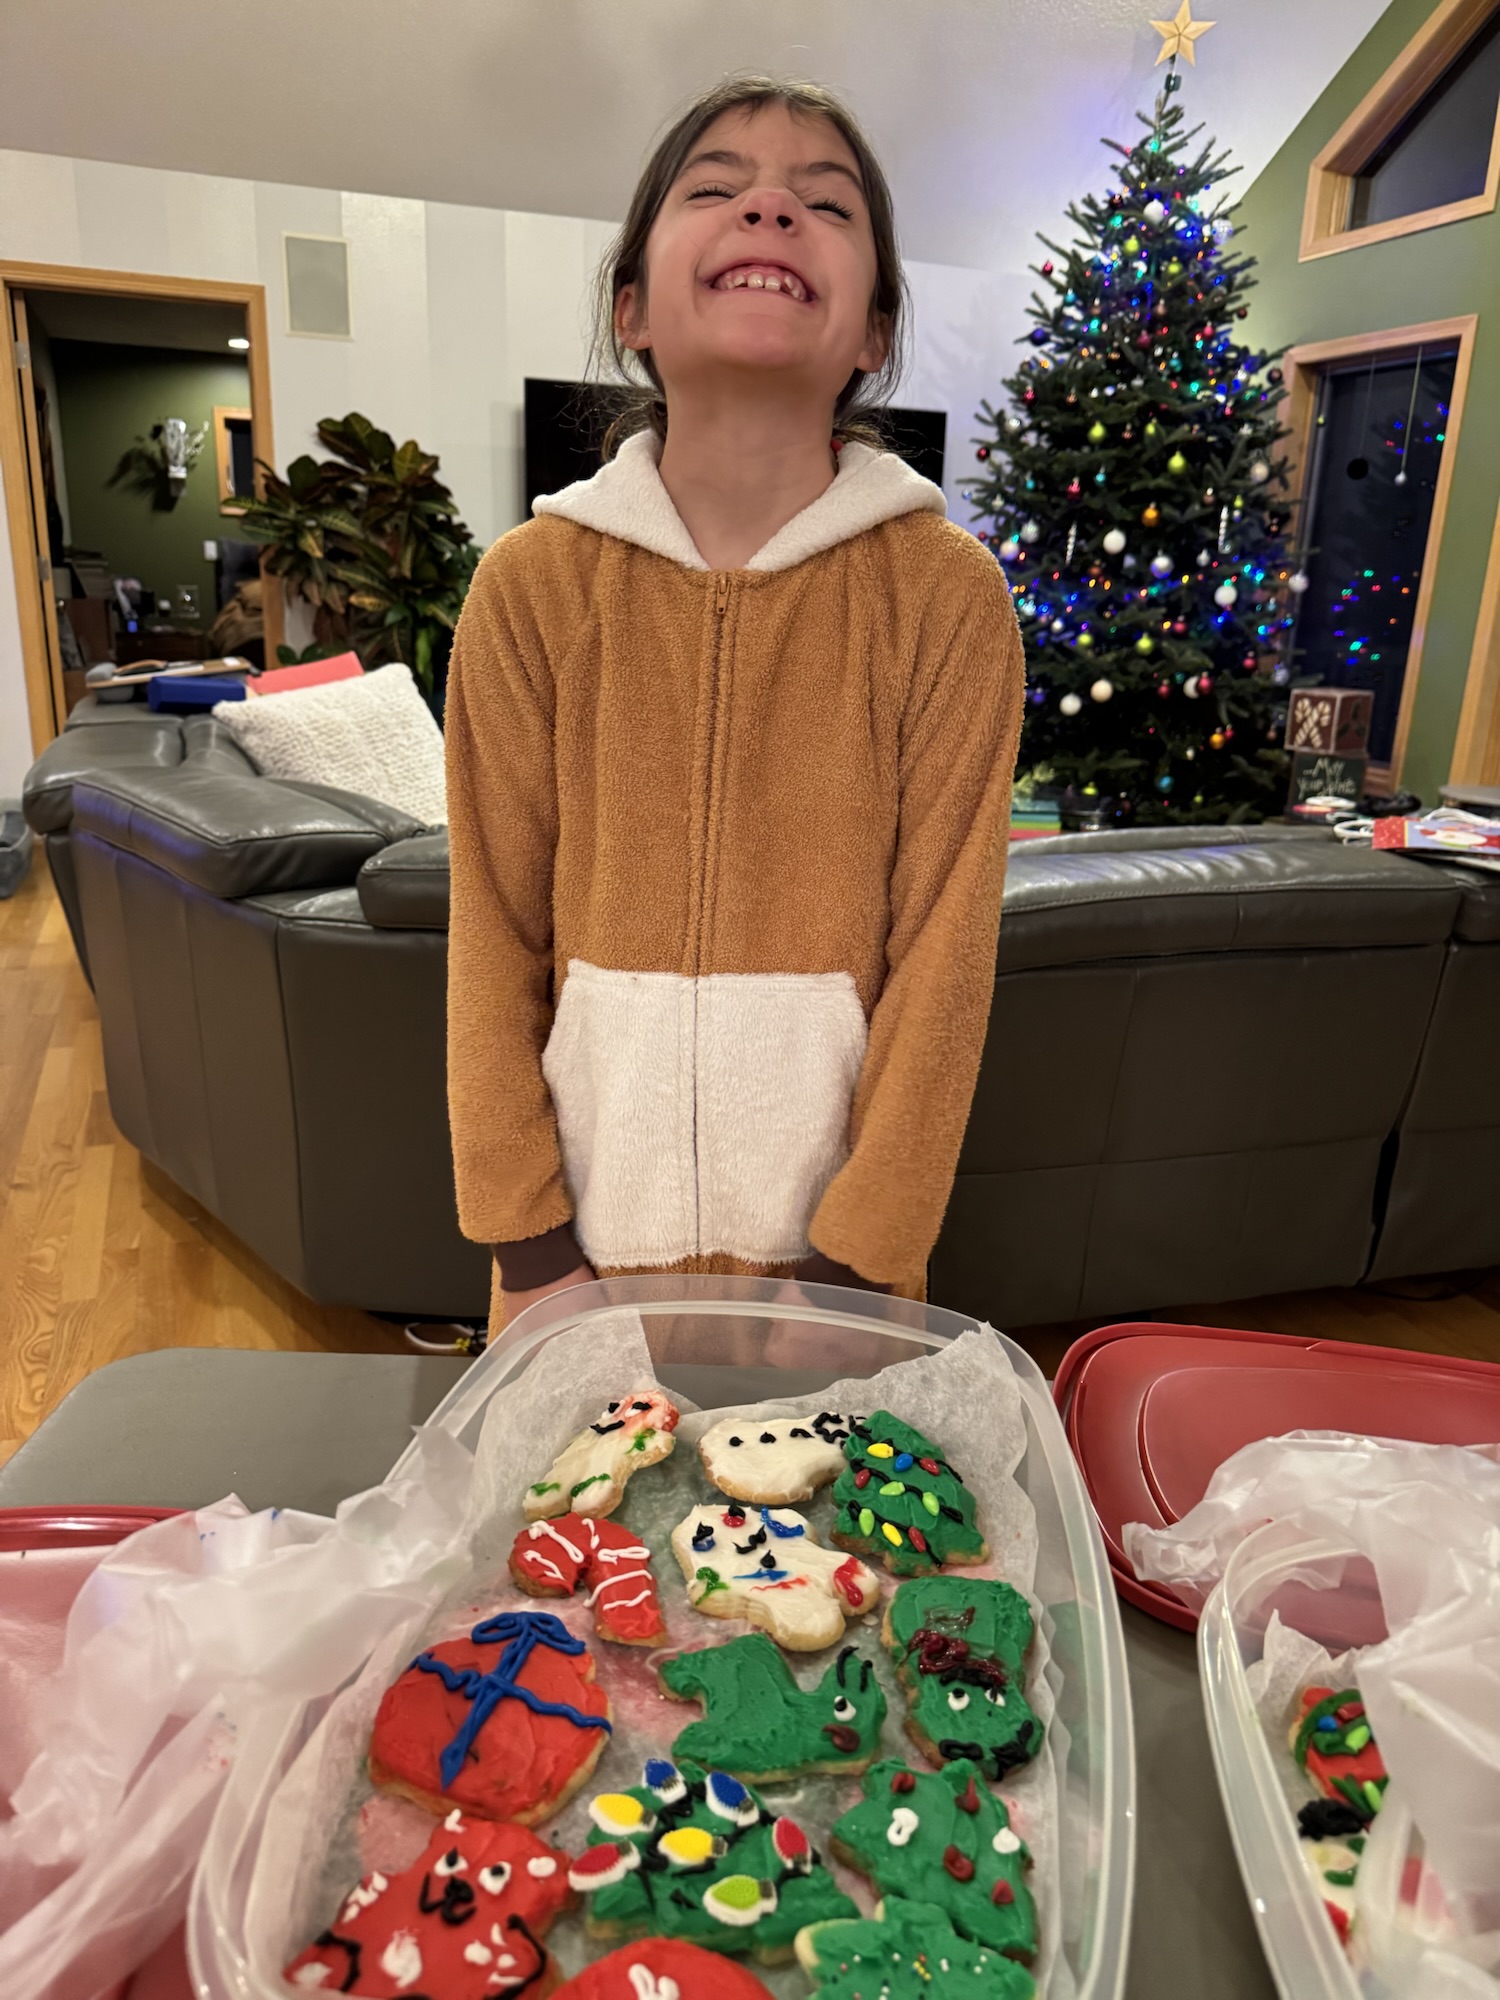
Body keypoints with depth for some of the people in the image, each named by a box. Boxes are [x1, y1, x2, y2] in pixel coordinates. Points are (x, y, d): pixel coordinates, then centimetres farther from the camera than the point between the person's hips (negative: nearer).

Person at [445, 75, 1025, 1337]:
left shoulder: (948, 594, -9)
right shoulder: (532, 585, -6)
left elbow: (942, 956, -9)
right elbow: (495, 934, -3)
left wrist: (857, 1259, -10)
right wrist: (528, 1244, -4)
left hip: (832, 1229, -1)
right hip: (595, 1213, 1)